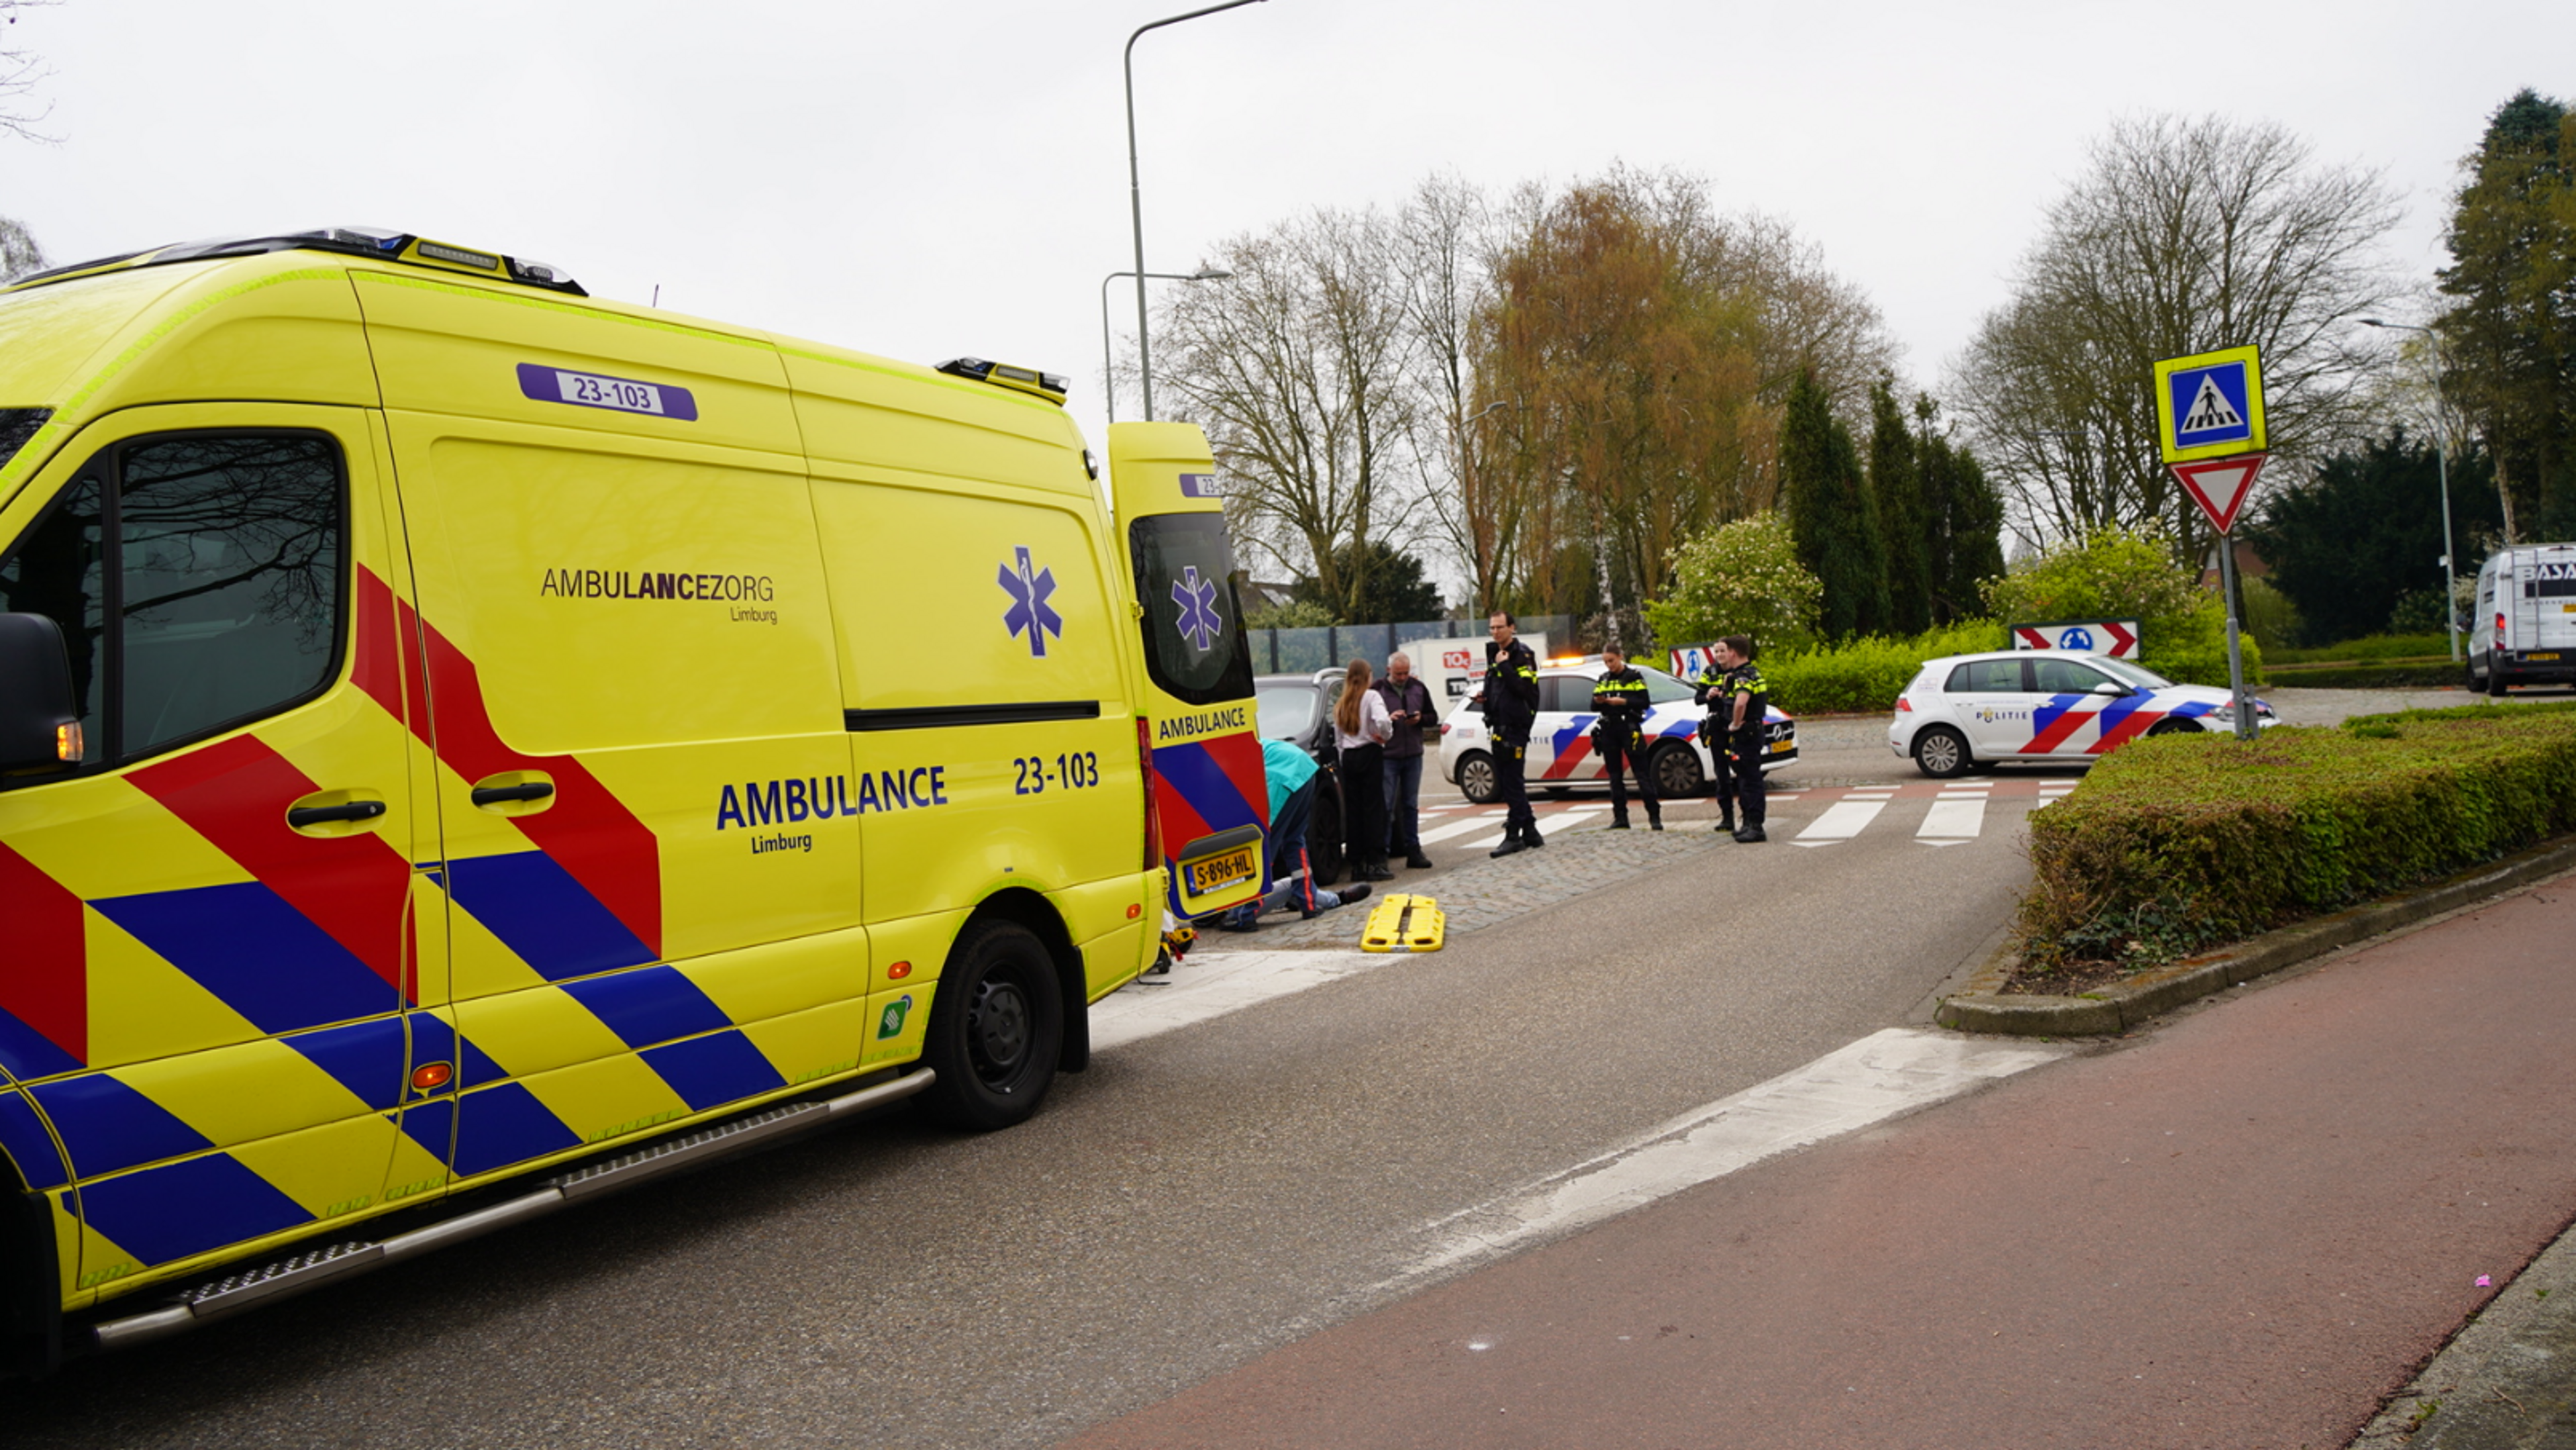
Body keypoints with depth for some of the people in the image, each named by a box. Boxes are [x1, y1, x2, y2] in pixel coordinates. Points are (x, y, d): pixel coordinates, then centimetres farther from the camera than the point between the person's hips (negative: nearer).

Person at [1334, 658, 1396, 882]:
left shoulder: (1341, 704, 13)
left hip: (1349, 757, 5)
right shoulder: (1371, 697, -5)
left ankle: (1357, 864, 6)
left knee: (1353, 810, 6)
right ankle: (1375, 864, -9)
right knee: (1374, 807, -4)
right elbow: (1382, 722, -21)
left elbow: (1338, 736, 11)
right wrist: (1385, 735, -4)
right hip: (1369, 754, -5)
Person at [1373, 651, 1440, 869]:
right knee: (1386, 806, -4)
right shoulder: (1377, 690, -5)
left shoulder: (1418, 688, 9)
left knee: (1411, 805, 10)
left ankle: (1413, 850, 14)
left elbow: (1433, 717, 12)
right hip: (1387, 756, -4)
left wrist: (1421, 719, -8)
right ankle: (1382, 851, 0)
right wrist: (1388, 719, -22)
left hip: (1413, 755, 4)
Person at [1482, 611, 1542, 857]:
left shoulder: (1522, 655, -9)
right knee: (1504, 783, 10)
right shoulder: (1494, 653, 17)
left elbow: (1525, 689, -21)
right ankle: (1530, 833, 16)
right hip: (1499, 726, 9)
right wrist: (1485, 697, 7)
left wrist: (1504, 666, -21)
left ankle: (1514, 836, -4)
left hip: (1515, 726, -9)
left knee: (1512, 782, -8)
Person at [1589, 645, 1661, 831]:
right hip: (1609, 730, 5)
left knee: (1642, 772, -8)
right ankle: (1620, 817, 10)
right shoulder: (1603, 680, 15)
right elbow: (1593, 706, 12)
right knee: (1614, 774, 5)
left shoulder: (1634, 677, 1)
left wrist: (1623, 701, -19)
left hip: (1629, 728, -5)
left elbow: (1644, 702, -7)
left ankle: (1654, 816, -9)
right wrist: (1598, 702, -10)